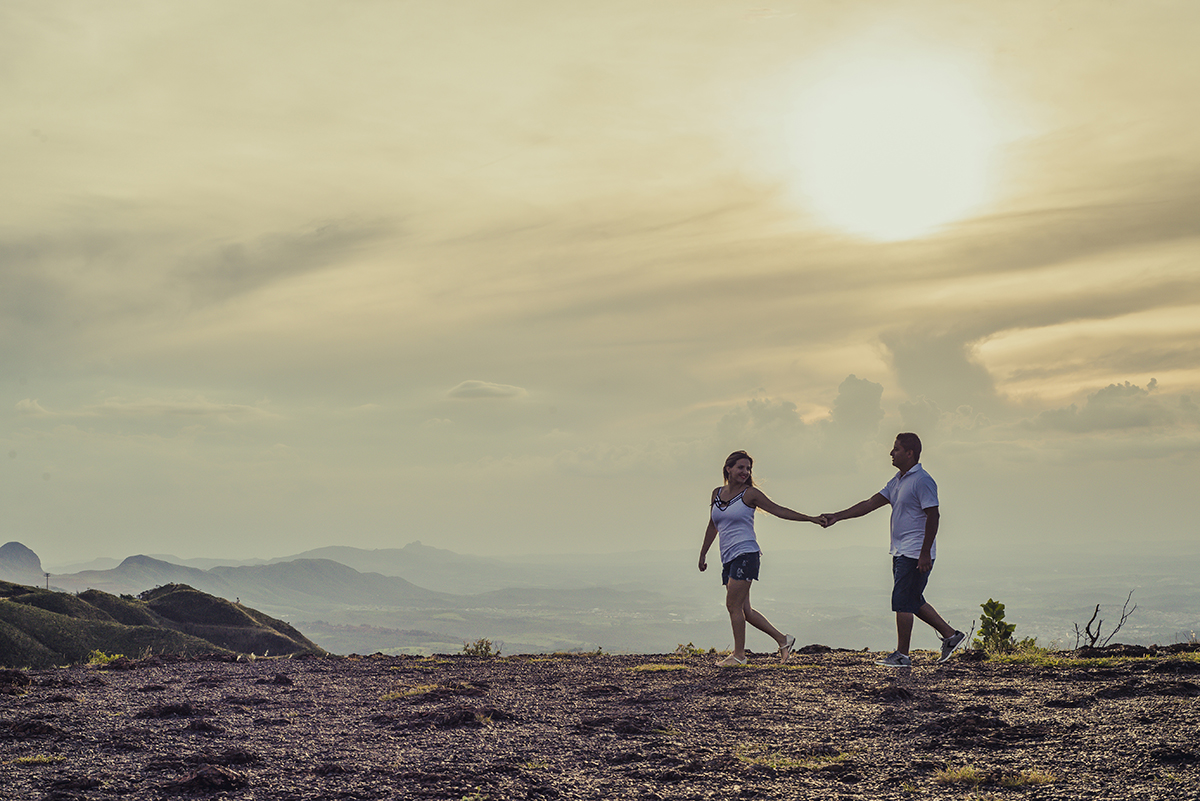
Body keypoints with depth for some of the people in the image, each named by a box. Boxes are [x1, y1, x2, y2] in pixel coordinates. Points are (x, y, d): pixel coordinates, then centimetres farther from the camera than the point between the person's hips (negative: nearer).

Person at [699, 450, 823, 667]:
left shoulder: (750, 494, -1)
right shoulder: (717, 493, 14)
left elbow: (778, 510, 1)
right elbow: (713, 526, 24)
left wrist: (810, 519, -3)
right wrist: (703, 554, 26)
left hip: (745, 554, -6)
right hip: (728, 558, 6)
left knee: (733, 605, -11)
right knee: (743, 609, 4)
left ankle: (739, 654, -1)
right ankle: (783, 639, 15)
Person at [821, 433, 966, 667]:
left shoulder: (922, 481, -14)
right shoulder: (897, 481, 15)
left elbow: (933, 516, -18)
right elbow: (870, 504, 16)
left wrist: (925, 553, -21)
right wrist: (837, 516, 10)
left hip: (916, 554, -10)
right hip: (901, 552, 10)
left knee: (903, 601, -7)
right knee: (913, 602, 13)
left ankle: (902, 655, 0)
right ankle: (950, 635, 22)